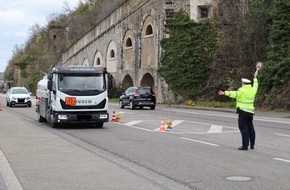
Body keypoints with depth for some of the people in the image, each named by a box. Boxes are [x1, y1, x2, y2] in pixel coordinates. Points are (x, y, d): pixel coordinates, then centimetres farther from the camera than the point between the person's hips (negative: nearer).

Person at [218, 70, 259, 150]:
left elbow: (234, 94, -24)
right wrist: (255, 78, 46)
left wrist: (225, 93, -31)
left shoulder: (242, 90, -11)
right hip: (250, 112, 7)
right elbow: (255, 86, 30)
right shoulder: (253, 90, 9)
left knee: (243, 128, -6)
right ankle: (252, 145, 21)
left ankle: (245, 145, -9)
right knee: (250, 128, 15)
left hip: (243, 111, -7)